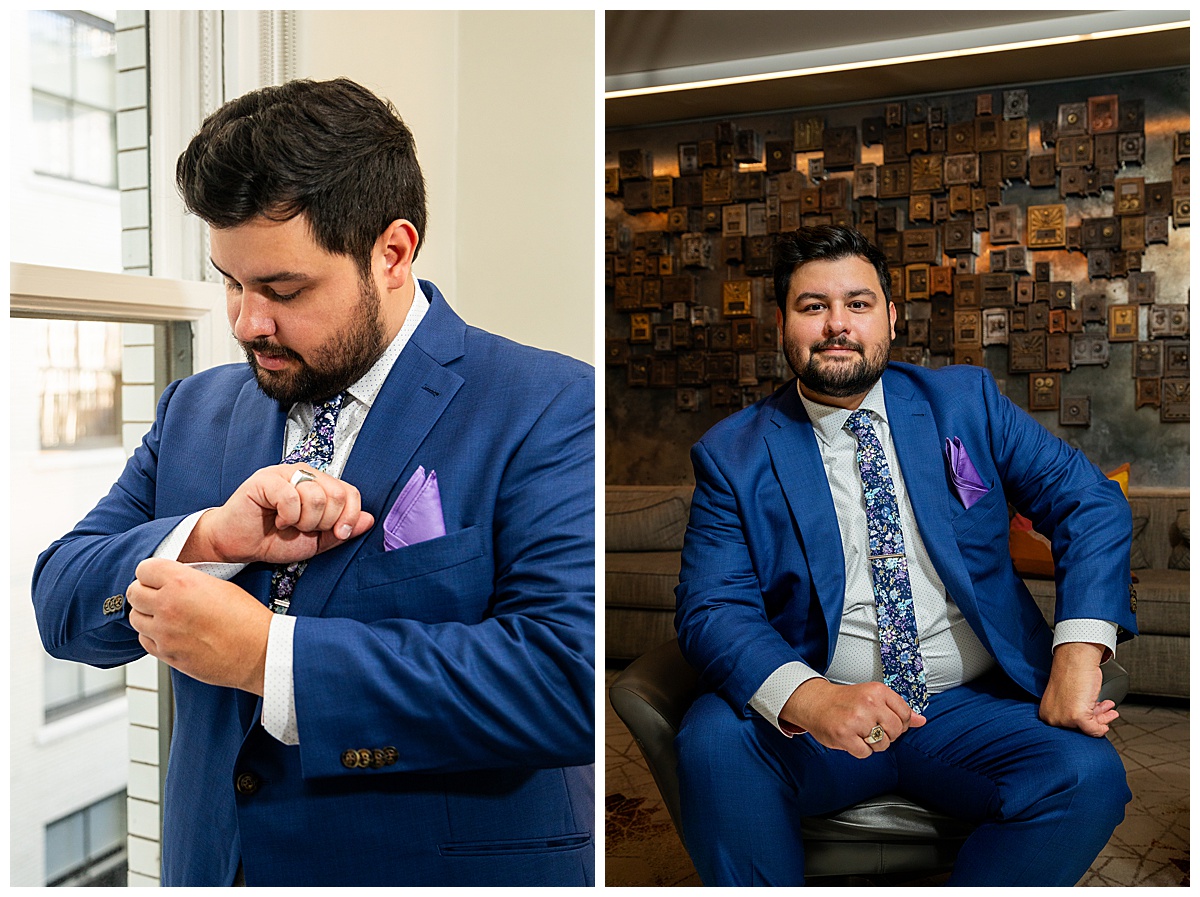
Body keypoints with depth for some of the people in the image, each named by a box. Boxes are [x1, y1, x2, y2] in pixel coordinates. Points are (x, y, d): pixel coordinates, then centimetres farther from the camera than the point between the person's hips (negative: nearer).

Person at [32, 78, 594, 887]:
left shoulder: (550, 410, -17)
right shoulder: (195, 412, 2)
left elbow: (575, 675, -28)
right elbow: (60, 605, 1)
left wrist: (268, 654, -25)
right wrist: (207, 538, -20)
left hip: (446, 862, -4)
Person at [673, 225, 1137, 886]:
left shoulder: (967, 401, 8)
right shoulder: (732, 455, 1)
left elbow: (1089, 500, 4)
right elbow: (710, 609, -9)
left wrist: (1078, 656, -12)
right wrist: (809, 698, -29)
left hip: (972, 708, 2)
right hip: (810, 715, -1)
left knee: (1087, 776, -25)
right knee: (712, 743, -30)